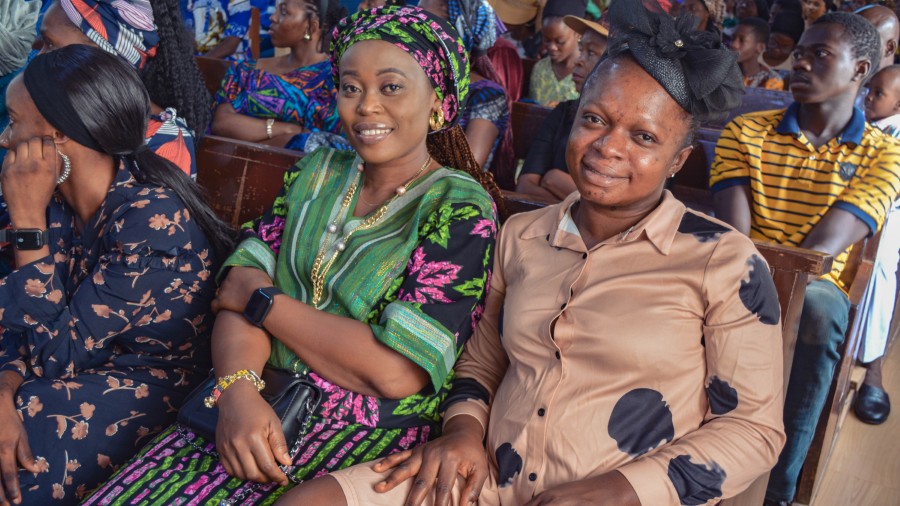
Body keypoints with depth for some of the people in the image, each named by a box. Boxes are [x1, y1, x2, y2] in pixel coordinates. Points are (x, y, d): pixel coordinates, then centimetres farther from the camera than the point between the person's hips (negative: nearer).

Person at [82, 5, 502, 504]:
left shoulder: (460, 208, -8)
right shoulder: (317, 172, 11)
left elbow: (398, 371, -17)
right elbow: (238, 293, 4)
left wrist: (263, 300, -8)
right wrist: (237, 389, -17)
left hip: (370, 437, -4)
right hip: (264, 408, 5)